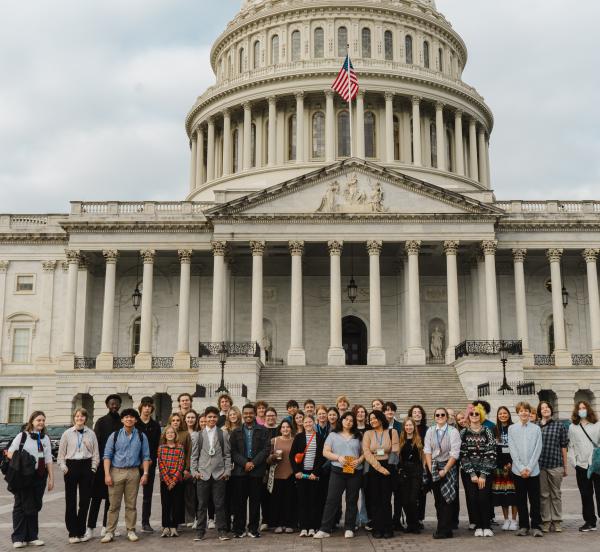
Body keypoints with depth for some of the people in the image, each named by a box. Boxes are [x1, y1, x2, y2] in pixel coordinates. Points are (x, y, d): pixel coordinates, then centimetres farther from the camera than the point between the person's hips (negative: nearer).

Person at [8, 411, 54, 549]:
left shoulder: (46, 439, 13)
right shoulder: (22, 436, 0)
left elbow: (48, 459, 12)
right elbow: (10, 453, -1)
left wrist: (51, 478, 8)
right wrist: (20, 462, -17)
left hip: (39, 476, 4)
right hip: (23, 476, -4)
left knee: (34, 506, 7)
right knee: (21, 506, 0)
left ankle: (32, 537, 15)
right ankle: (18, 538, 6)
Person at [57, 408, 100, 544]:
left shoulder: (91, 434, 5)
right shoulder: (67, 434, 3)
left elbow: (96, 452, 7)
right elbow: (61, 453, 6)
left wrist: (93, 468, -1)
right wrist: (64, 467, -4)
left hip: (86, 466, 1)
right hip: (71, 466, -1)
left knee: (85, 500, 3)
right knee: (70, 501, 1)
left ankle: (80, 532, 13)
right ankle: (72, 533, 8)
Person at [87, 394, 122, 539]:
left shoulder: (122, 422, 9)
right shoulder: (101, 422, 1)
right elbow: (96, 442, -4)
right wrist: (97, 461, -12)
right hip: (102, 462, -3)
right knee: (97, 495, -3)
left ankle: (106, 527, 15)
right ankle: (90, 527, 0)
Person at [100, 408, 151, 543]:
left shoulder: (141, 436, 6)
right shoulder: (114, 435, 3)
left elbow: (145, 456, 6)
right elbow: (107, 455, 1)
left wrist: (145, 473, -3)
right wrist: (107, 474, -7)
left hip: (133, 472, 1)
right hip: (116, 471, -1)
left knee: (131, 504, 6)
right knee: (114, 504, 1)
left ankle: (131, 531, 15)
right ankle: (110, 532, 8)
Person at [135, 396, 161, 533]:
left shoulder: (155, 425, 9)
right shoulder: (134, 423, 1)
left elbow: (156, 445, 5)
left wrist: (151, 460, -9)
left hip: (150, 462, 3)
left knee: (148, 493, 5)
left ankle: (146, 522, 11)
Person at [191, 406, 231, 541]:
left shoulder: (223, 434, 6)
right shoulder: (198, 435, 7)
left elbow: (227, 455, 6)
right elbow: (194, 455, 8)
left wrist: (227, 471, -1)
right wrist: (194, 471, -1)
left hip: (219, 474, 0)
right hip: (202, 474, 0)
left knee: (220, 504, 2)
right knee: (202, 504, 5)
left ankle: (221, 530, 9)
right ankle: (200, 530, 13)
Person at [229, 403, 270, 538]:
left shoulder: (263, 431, 7)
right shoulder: (236, 432, 12)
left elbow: (266, 450, -1)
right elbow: (233, 451, 3)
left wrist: (253, 463, -11)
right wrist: (244, 463, -10)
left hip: (257, 470, -1)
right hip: (240, 470, 1)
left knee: (255, 500, 2)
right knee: (239, 500, 1)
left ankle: (253, 529, 11)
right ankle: (239, 529, 9)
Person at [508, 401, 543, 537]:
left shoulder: (536, 429, 3)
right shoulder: (512, 429, 4)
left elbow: (538, 449, -1)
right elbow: (512, 450, 0)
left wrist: (529, 468, -9)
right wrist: (521, 468, -8)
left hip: (533, 470, -1)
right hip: (518, 470, 1)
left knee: (535, 499, 1)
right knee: (521, 499, 6)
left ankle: (536, 526, 7)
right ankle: (523, 526, 14)